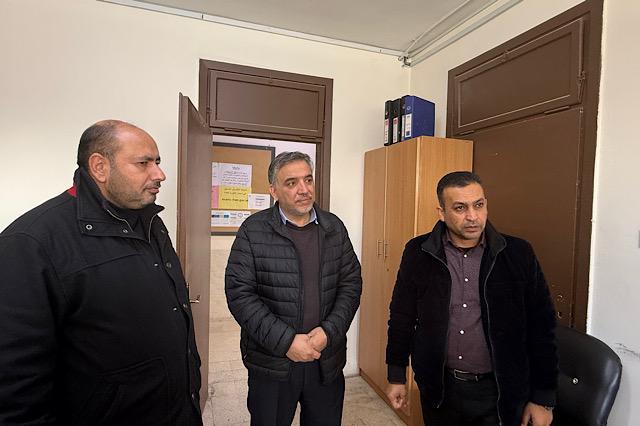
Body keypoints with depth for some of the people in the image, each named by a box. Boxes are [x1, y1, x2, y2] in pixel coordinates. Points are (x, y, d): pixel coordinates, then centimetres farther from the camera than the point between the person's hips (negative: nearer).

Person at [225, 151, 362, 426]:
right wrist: (286, 341, -16)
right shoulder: (253, 230, -9)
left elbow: (351, 283, 1)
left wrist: (328, 332, -11)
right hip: (271, 364, -2)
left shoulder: (334, 228, 1)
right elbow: (239, 293, -12)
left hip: (327, 362, 3)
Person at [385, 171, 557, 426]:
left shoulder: (518, 254, -9)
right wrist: (396, 376, 3)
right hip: (438, 387, 1)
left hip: (499, 391, 0)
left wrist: (544, 398, 0)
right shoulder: (418, 253, -9)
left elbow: (541, 328, -3)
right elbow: (402, 317, -1)